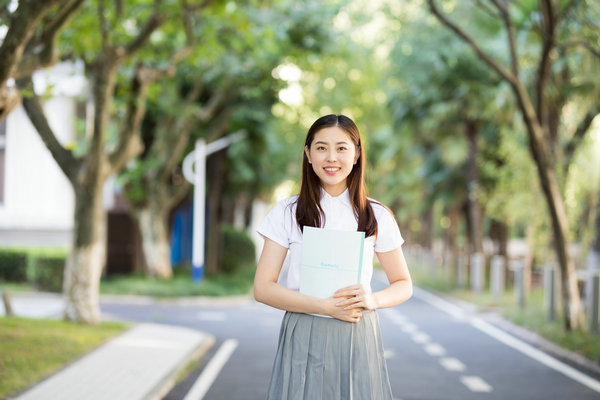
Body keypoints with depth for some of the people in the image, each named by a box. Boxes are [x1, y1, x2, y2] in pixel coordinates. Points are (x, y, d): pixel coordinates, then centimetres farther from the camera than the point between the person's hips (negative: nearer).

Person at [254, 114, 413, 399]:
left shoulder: (377, 217, 5)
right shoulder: (287, 213, 2)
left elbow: (403, 285, 11)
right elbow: (263, 288, -3)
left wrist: (372, 299, -12)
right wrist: (326, 306, -15)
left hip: (358, 340, 1)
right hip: (303, 341, -1)